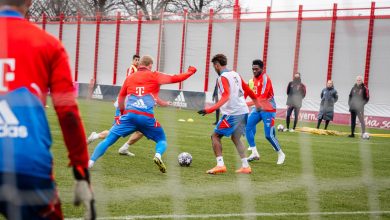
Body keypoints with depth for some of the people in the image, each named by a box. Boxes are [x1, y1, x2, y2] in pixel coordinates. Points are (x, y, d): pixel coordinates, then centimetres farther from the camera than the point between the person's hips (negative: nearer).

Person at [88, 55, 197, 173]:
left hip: (129, 115, 2)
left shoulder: (129, 78, 19)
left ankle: (90, 162, -9)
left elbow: (120, 98, 27)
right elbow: (174, 78, 10)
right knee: (162, 140, 17)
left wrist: (123, 113, 42)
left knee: (108, 140, 5)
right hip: (147, 117, -2)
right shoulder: (154, 76, 11)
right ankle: (158, 155, -15)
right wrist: (190, 72, 26)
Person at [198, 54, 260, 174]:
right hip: (243, 111, 8)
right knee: (236, 138, 21)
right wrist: (255, 99, 41)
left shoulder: (223, 77, -11)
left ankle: (220, 165, -11)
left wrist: (209, 110, -30)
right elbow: (247, 90, 22)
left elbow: (226, 97, -22)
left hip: (232, 113, -8)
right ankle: (245, 166, 18)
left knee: (215, 136, 1)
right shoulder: (235, 75, 13)